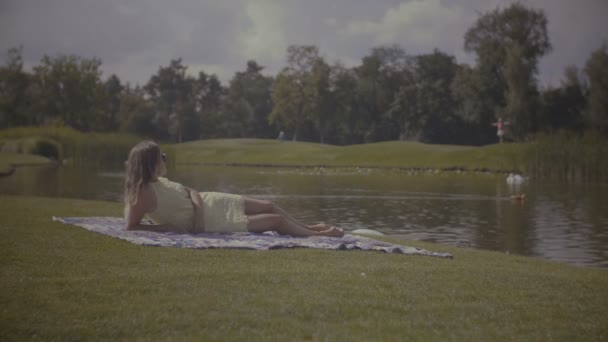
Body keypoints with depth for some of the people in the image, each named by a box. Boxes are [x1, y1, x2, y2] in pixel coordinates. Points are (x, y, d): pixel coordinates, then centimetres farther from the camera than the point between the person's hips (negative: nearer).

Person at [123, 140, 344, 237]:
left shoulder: (158, 181, 1)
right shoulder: (144, 193, -24)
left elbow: (191, 192, 9)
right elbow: (130, 227, -26)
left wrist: (197, 208, -13)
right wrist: (165, 227, -24)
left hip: (206, 203, 9)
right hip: (208, 221, -9)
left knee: (269, 206, 15)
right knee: (276, 220, -4)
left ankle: (307, 228, 37)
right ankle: (319, 235, 14)